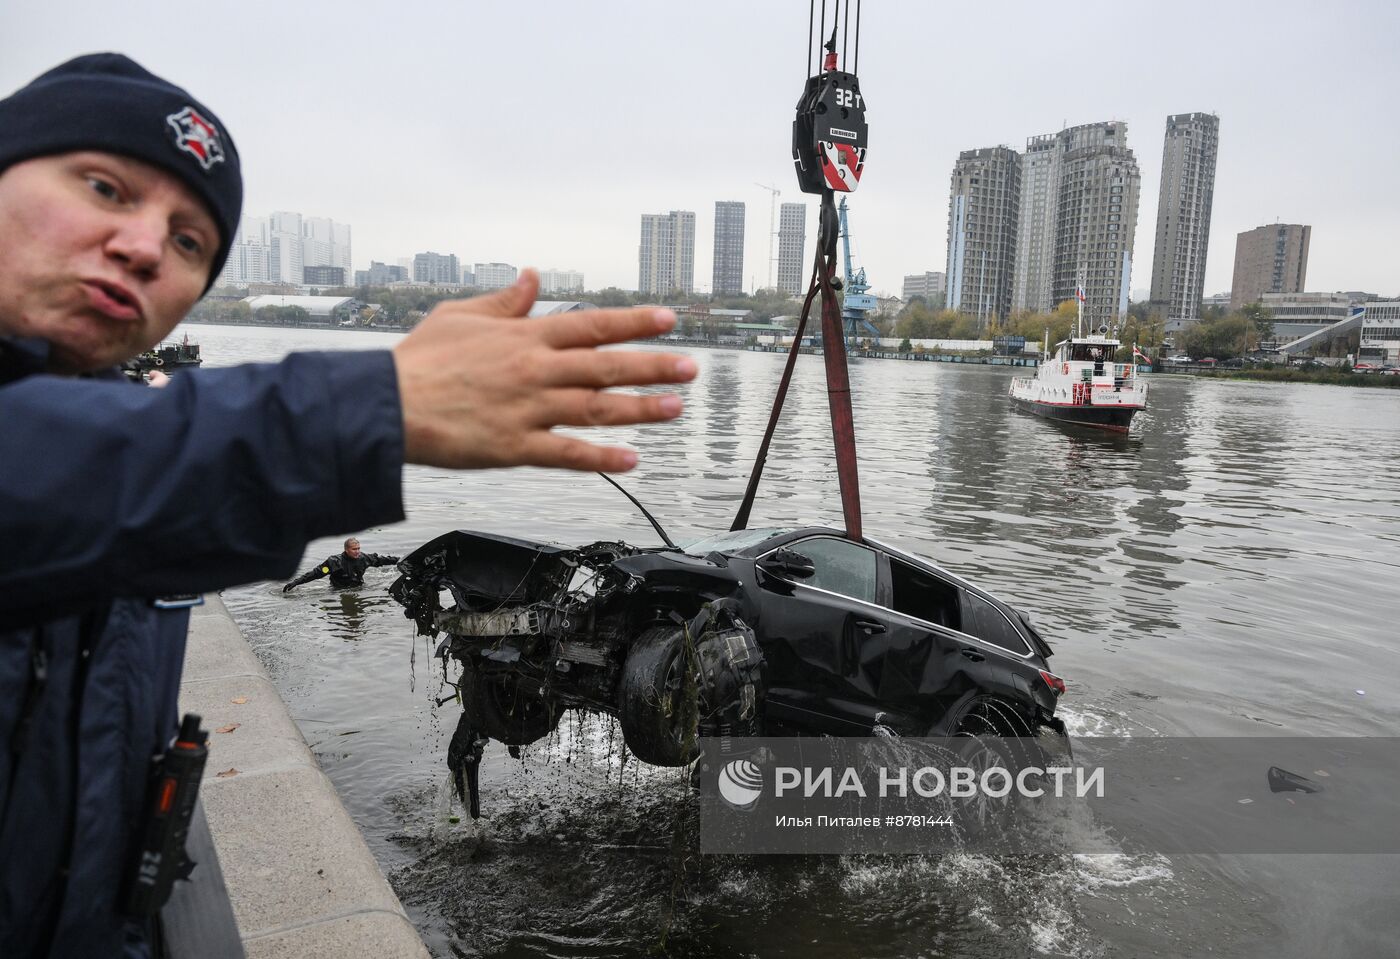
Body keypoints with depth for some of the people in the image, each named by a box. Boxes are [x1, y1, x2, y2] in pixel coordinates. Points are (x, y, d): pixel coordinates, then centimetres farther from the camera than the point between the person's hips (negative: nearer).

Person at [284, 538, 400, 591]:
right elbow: (316, 572, -18)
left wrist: (399, 560, 18)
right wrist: (295, 582, -26)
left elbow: (379, 559, 13)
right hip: (340, 592, -3)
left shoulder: (363, 558, -2)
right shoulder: (335, 561, -16)